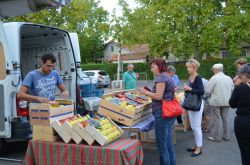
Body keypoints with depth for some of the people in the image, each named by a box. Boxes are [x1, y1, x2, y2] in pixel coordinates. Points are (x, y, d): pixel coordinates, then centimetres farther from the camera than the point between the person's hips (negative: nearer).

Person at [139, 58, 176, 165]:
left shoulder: (161, 78, -11)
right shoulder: (168, 78, 18)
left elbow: (159, 96, -18)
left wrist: (146, 92, -4)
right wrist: (150, 93, 12)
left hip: (162, 114, -10)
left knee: (162, 146, 0)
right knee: (169, 144, 15)